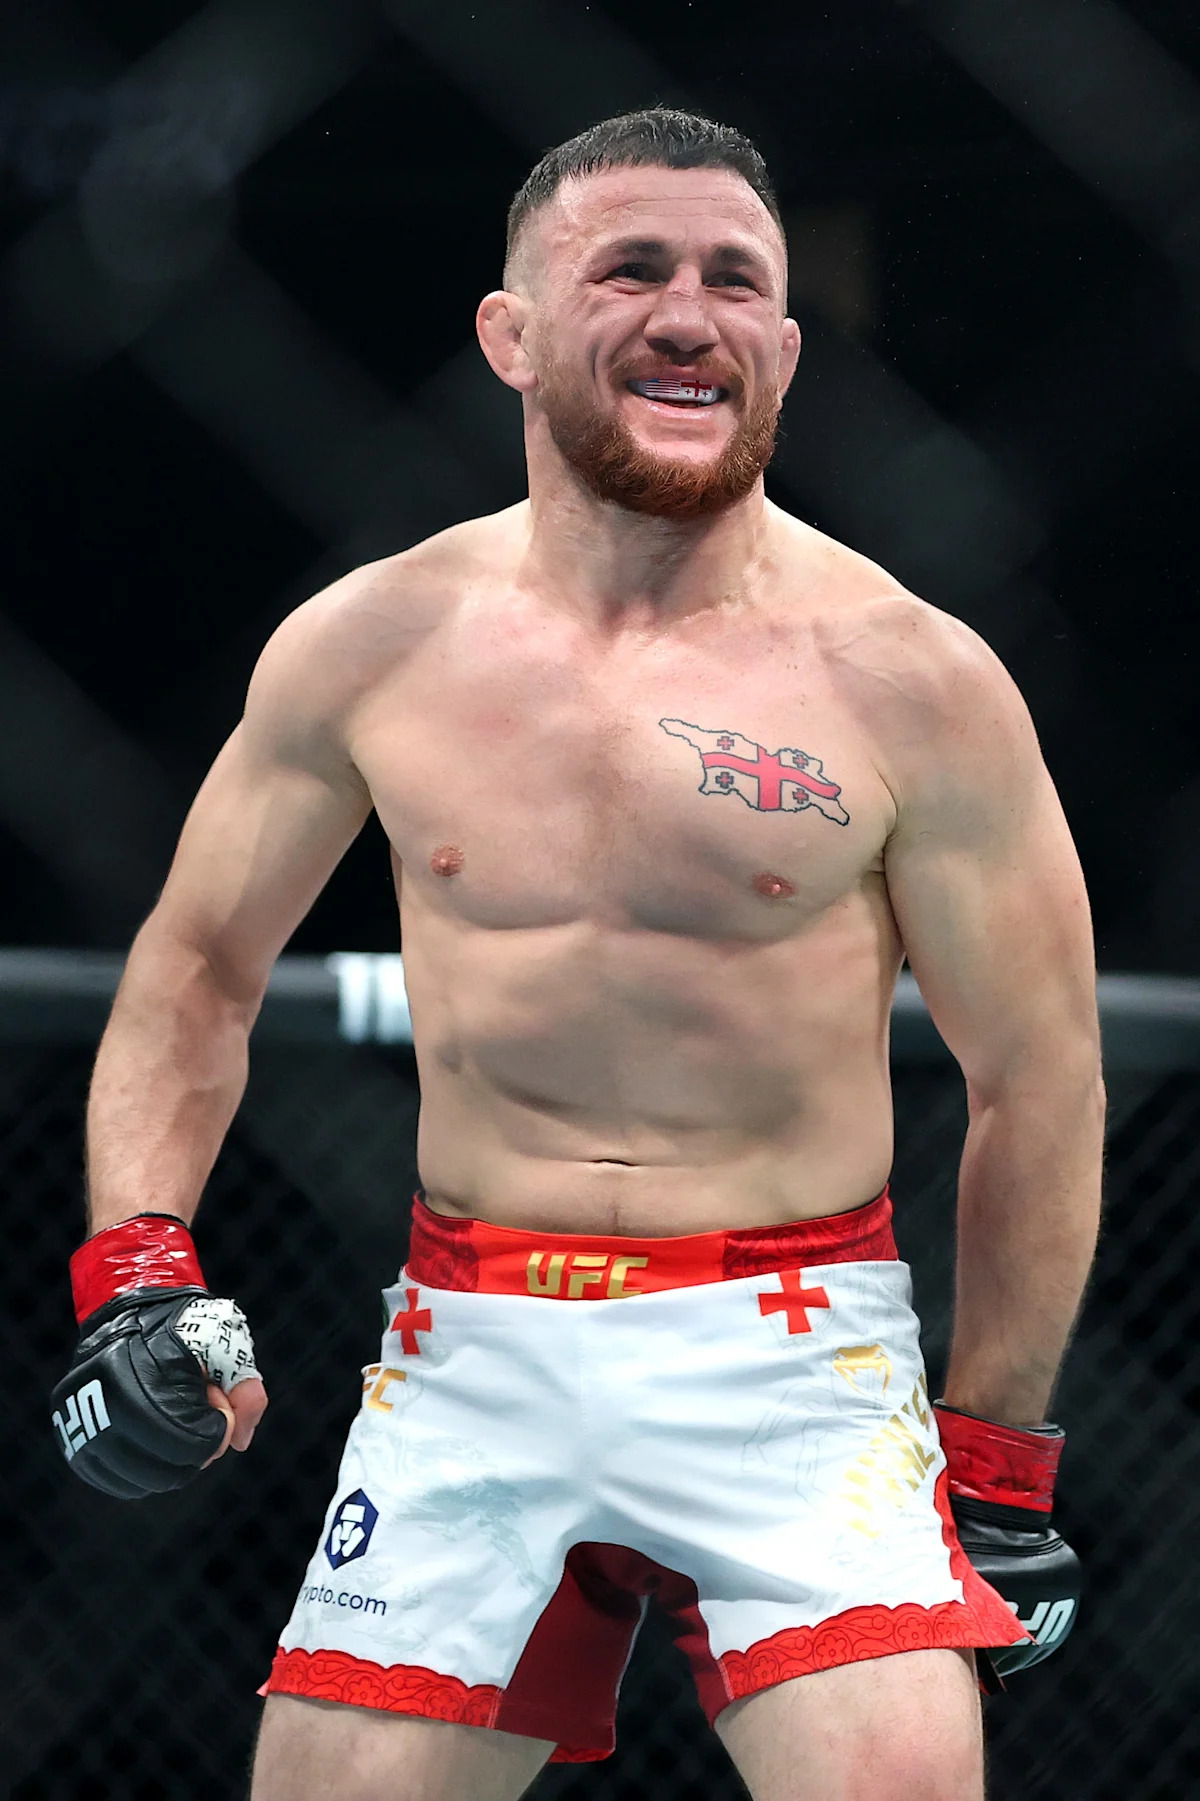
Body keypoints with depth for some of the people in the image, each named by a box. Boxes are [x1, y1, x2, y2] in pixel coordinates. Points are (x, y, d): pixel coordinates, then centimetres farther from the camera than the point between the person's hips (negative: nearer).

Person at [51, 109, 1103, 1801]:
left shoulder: (911, 682, -4)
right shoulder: (367, 647, 3)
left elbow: (1037, 1081, 2)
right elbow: (198, 966, 15)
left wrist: (997, 1458, 4)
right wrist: (135, 1266, 1)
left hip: (797, 1355, -2)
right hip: (469, 1352, 3)